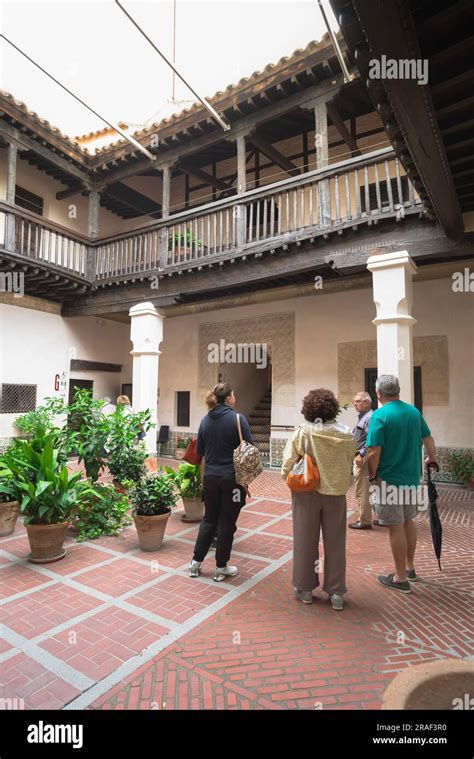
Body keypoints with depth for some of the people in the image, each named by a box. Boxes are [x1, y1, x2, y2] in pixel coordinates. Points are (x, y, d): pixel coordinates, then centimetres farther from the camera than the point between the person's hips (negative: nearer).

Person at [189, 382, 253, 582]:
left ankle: (196, 562, 26)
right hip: (232, 478, -4)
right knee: (227, 523, 9)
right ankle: (221, 568, 22)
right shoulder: (238, 419, -14)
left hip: (210, 477, 5)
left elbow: (199, 450, 7)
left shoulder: (205, 420, 1)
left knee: (209, 519, 20)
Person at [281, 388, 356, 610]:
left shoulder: (303, 431, -17)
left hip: (307, 492, -1)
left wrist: (287, 476, 4)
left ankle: (305, 588, 28)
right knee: (335, 543, 16)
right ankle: (336, 593, 25)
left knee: (306, 540, 15)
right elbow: (350, 460, -1)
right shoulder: (345, 433, -10)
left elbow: (288, 461, -15)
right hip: (336, 492, 2)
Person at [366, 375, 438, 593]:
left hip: (389, 479, -7)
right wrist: (432, 459, 35)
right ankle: (410, 568, 36)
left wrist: (372, 476, -8)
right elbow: (428, 439, 17)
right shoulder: (414, 411, 4)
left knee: (396, 527, 4)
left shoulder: (379, 415, -18)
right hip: (411, 477, 7)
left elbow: (374, 452, -23)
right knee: (408, 521, 20)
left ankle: (400, 578, 17)